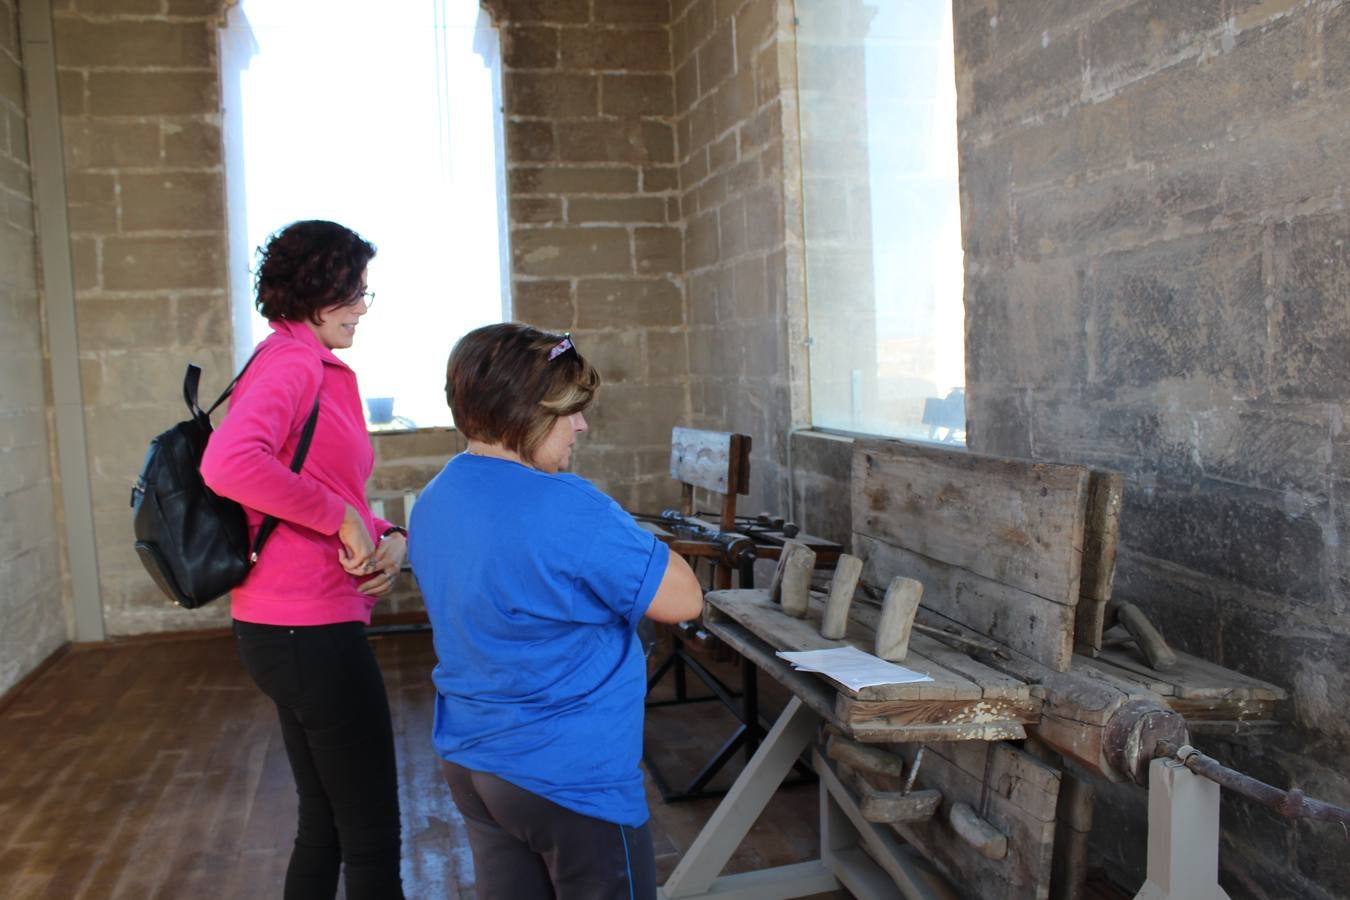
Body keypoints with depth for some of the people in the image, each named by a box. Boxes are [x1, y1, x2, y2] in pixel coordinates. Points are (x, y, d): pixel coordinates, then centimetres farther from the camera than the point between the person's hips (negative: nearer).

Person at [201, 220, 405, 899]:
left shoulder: (319, 368, 15)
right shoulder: (293, 361, -15)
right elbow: (228, 463, -34)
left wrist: (386, 537, 0)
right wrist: (344, 518, -23)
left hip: (290, 630, 10)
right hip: (310, 630, -10)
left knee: (325, 828, 22)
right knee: (373, 840, 3)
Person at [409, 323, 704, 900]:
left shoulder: (433, 501, 2)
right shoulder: (568, 509, -25)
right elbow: (684, 600, -20)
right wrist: (621, 537, -6)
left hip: (467, 763, 8)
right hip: (571, 778, -8)